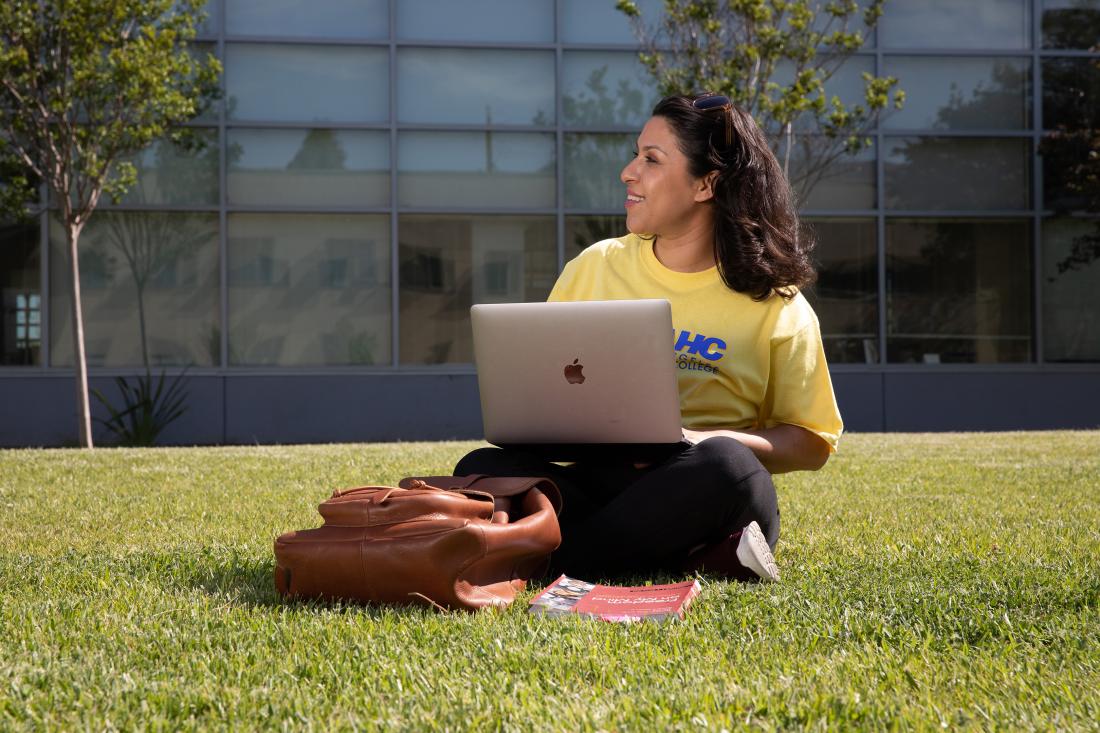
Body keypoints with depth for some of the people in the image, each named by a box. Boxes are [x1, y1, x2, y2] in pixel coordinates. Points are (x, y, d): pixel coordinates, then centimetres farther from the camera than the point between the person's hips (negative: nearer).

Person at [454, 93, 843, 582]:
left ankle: (562, 559, -22)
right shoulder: (594, 267, 13)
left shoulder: (775, 302, 4)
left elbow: (812, 444, 4)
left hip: (698, 498, -3)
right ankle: (704, 557, -26)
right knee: (482, 470, -27)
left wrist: (705, 441, -13)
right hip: (595, 482, 4)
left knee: (721, 466, -37)